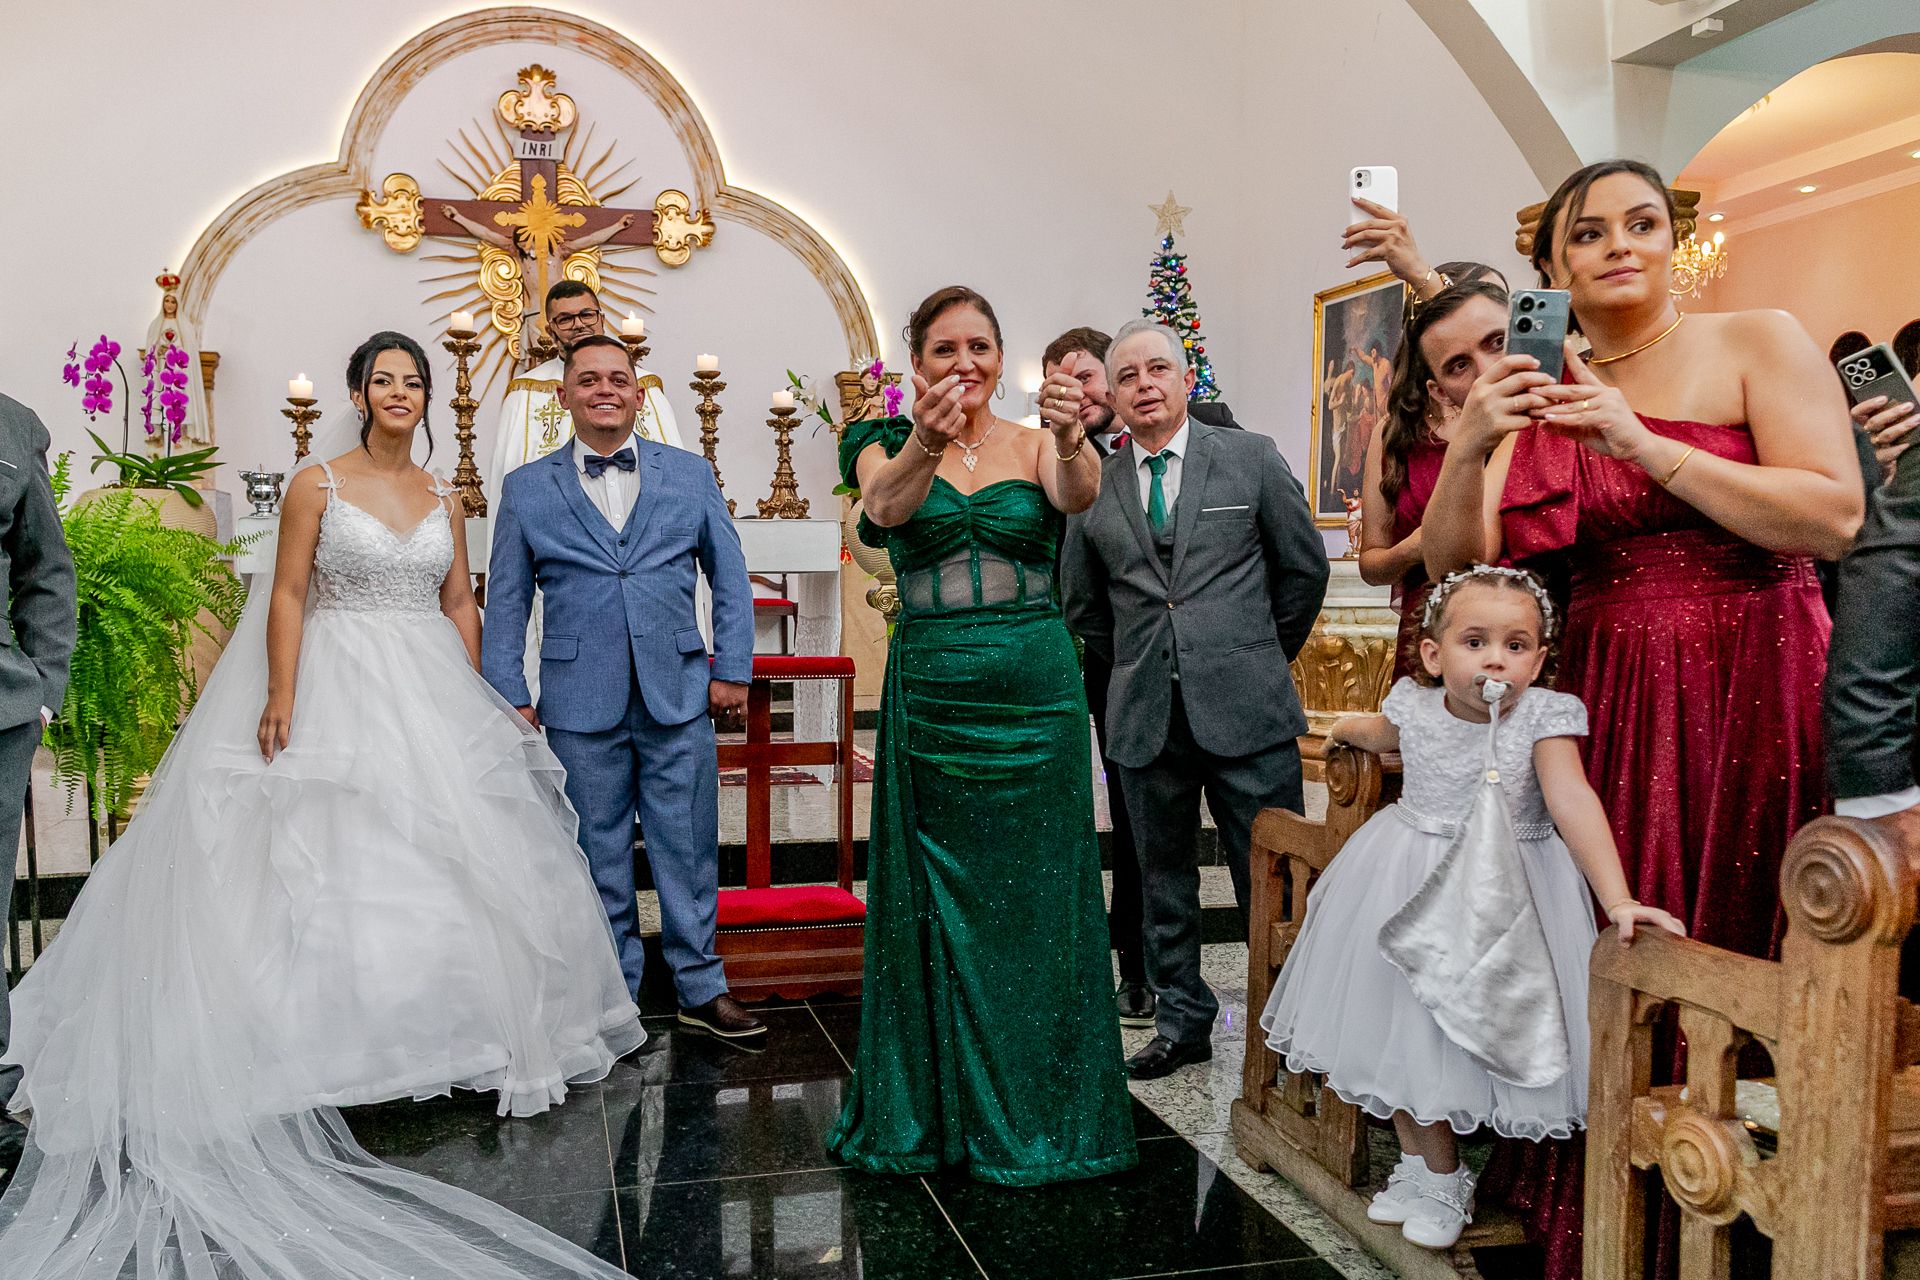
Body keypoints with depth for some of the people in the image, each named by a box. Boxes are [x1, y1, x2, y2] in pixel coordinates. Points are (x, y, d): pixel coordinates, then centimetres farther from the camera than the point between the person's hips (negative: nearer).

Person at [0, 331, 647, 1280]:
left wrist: (476, 702, 8)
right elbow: (287, 596, -5)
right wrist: (280, 699, -14)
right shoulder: (317, 485, -1)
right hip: (340, 689, -4)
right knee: (339, 853, -3)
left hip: (433, 694, 4)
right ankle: (350, 1031, 5)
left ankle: (439, 1016, 18)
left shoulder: (442, 499, 11)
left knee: (446, 850, 5)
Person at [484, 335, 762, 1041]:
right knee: (599, 857, 8)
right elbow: (507, 604, 7)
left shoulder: (691, 473, 8)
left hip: (680, 696, 1)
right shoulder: (526, 490, 6)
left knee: (689, 850, 6)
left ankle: (701, 989, 20)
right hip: (580, 705, 0)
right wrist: (510, 695, 1)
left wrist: (733, 668, 3)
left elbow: (730, 576, 10)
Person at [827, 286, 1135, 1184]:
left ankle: (1032, 1110, 21)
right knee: (934, 900, 6)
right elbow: (885, 507, -20)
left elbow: (1078, 495, -19)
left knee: (1035, 897, 6)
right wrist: (923, 448, -42)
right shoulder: (889, 448, 3)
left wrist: (1074, 445, -43)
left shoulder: (1034, 446, 4)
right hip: (931, 694, 0)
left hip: (1035, 689, 0)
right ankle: (931, 1109, 21)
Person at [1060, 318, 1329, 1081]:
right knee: (1164, 882, 11)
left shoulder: (1250, 458, 2)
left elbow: (1305, 566, 9)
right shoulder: (1092, 484, 6)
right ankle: (1181, 1022, 25)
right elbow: (1082, 605, 17)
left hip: (1245, 708, -2)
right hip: (1146, 716, 2)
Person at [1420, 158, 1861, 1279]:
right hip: (1606, 705, 3)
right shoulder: (1540, 399, 10)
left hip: (1754, 693, -2)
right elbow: (1453, 561, 1)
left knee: (1733, 955, -1)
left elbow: (1833, 516, -12)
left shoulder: (1760, 344, 1)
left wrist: (1646, 446, -17)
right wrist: (1470, 446, -17)